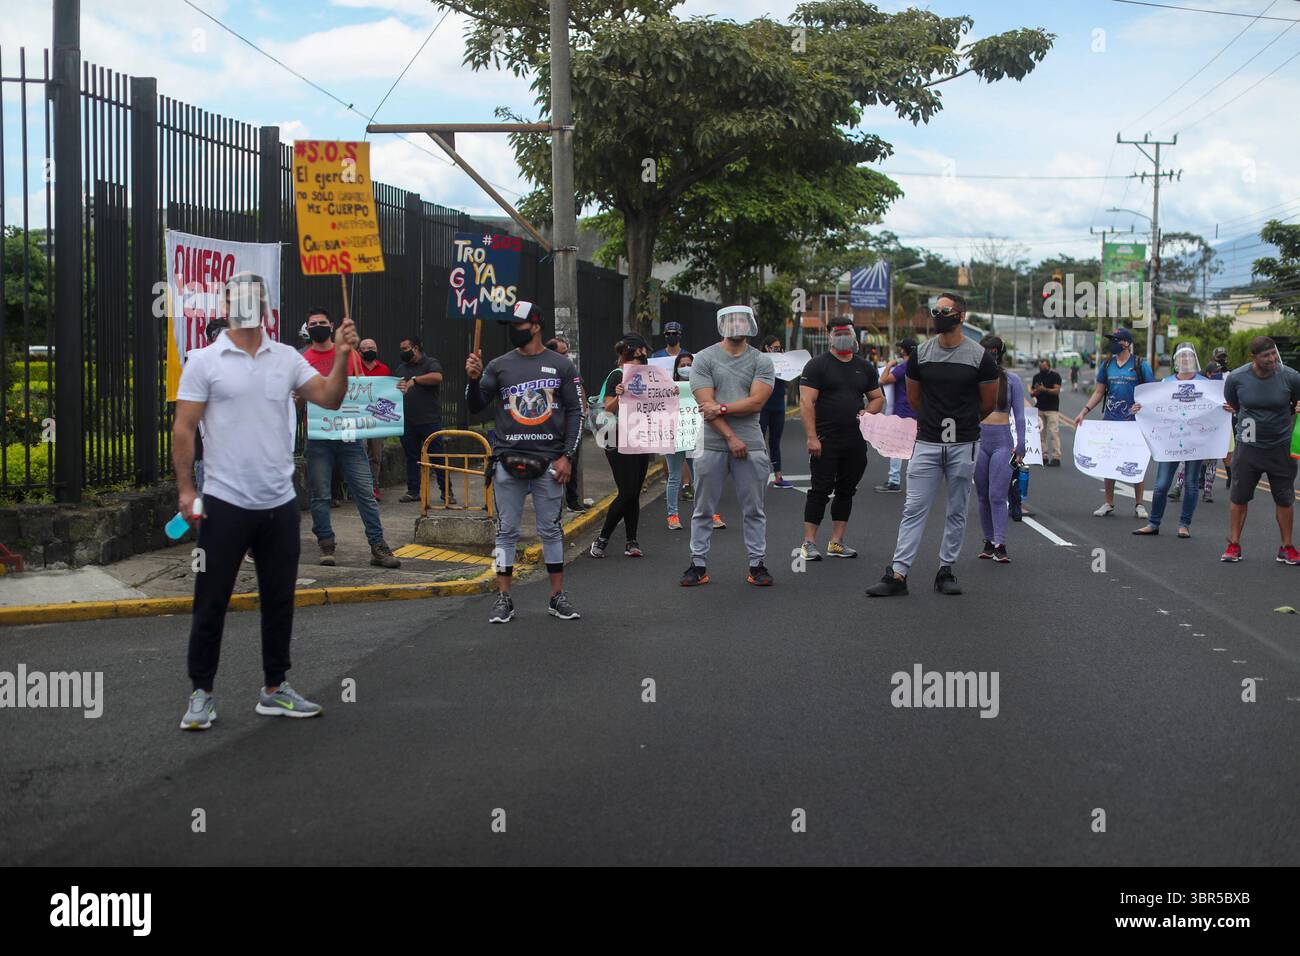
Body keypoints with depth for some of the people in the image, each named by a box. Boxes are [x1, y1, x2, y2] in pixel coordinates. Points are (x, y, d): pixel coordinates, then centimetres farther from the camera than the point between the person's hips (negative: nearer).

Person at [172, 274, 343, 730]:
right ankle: (201, 693, 14)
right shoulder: (205, 361, -3)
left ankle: (275, 689, 23)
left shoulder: (287, 358, 8)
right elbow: (184, 427, -5)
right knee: (211, 602, 3)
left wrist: (341, 355, -13)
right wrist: (185, 488, -11)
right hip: (225, 503, -4)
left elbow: (329, 397, 1)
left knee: (279, 601, 12)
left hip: (280, 503, 4)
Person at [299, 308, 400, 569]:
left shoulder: (350, 355, 10)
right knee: (320, 496, 1)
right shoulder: (302, 361, 6)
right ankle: (326, 546, 11)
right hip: (318, 438, -1)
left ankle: (378, 547, 1)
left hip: (349, 435, 1)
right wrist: (300, 396, -17)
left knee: (365, 491, -1)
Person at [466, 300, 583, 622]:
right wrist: (473, 379, -15)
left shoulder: (561, 366, 3)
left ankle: (558, 597, 14)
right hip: (508, 461, 1)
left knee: (551, 529, 6)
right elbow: (477, 405, 5)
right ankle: (503, 599, 9)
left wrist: (567, 456, -3)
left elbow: (575, 411, 3)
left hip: (549, 462, -1)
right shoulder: (499, 366, 6)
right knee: (507, 531, 3)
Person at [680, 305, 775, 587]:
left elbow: (756, 402, -7)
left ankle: (757, 564, 14)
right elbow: (706, 403, -7)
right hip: (712, 444, -1)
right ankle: (698, 564, 13)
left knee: (754, 510, 6)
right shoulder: (704, 359, 2)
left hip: (750, 444, 1)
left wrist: (721, 408, -15)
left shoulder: (761, 361, 6)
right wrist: (731, 437, -13)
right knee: (704, 510, 5)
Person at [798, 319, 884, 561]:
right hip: (826, 441, -5)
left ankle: (836, 542, 17)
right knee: (821, 491, -5)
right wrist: (812, 437, -18)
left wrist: (867, 414, -2)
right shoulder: (817, 365, -3)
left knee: (846, 491, 9)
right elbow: (806, 402, -10)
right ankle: (809, 543, 0)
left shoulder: (865, 367, 13)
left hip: (856, 441, 5)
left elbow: (878, 398, 21)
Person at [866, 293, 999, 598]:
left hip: (963, 445, -1)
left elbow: (988, 403, 6)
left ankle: (946, 570, 19)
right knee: (914, 509, -2)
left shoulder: (979, 356, -5)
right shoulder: (921, 353, 2)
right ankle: (898, 573, -2)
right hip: (927, 443, 1)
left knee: (957, 511, 8)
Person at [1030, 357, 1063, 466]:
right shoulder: (1037, 377, 13)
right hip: (1039, 409, 6)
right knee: (1041, 433, 3)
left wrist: (1044, 389, -25)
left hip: (1052, 409, -6)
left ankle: (1056, 457, -14)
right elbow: (1031, 392, 13)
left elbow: (1057, 391, -12)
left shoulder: (1055, 375, -3)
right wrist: (1035, 392, -10)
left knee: (1053, 432, -12)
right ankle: (1044, 456, 8)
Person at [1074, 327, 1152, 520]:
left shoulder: (1140, 366, -3)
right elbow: (1099, 392, 13)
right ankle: (1108, 503, 17)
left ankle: (1139, 504, 10)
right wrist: (1084, 411, 2)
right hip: (1110, 420, 4)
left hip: (1134, 422, -4)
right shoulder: (1106, 366, 8)